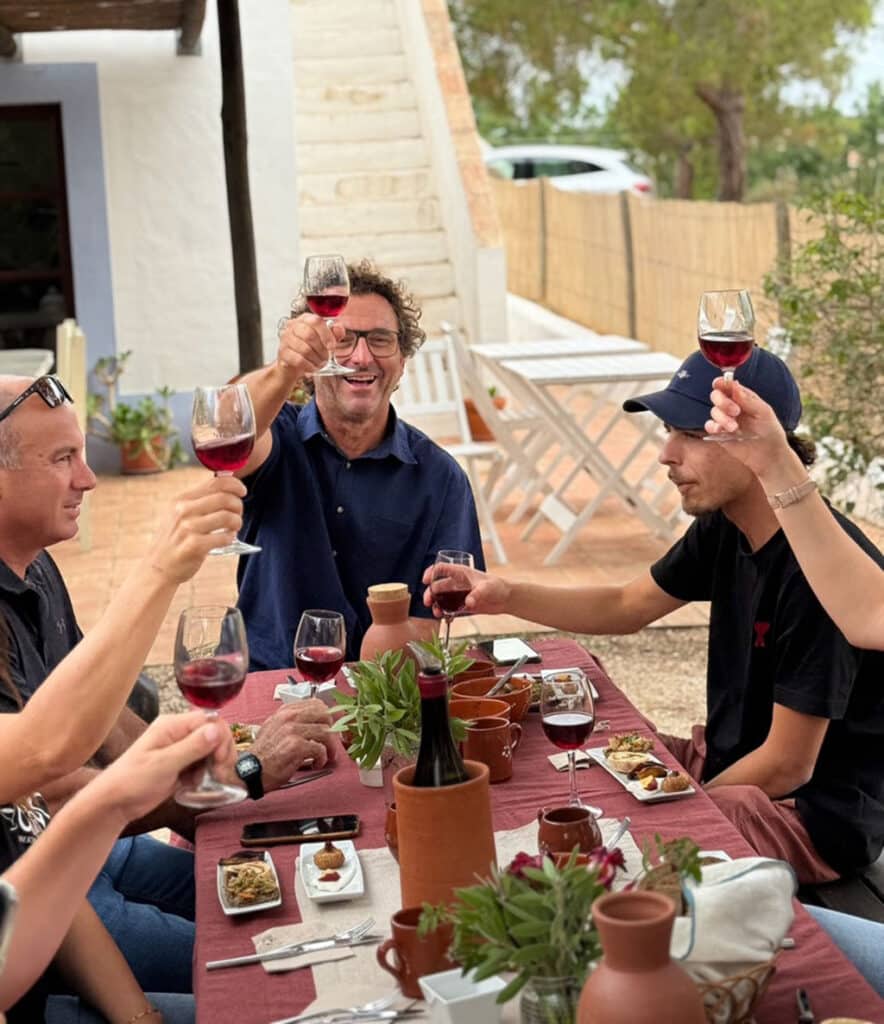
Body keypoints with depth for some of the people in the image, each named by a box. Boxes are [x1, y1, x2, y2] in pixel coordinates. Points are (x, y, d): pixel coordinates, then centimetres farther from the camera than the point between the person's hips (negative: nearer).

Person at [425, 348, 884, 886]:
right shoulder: (724, 530, -2)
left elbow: (787, 766, -23)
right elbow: (627, 606, 13)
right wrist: (505, 595, -2)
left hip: (815, 812, -9)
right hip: (729, 757, 9)